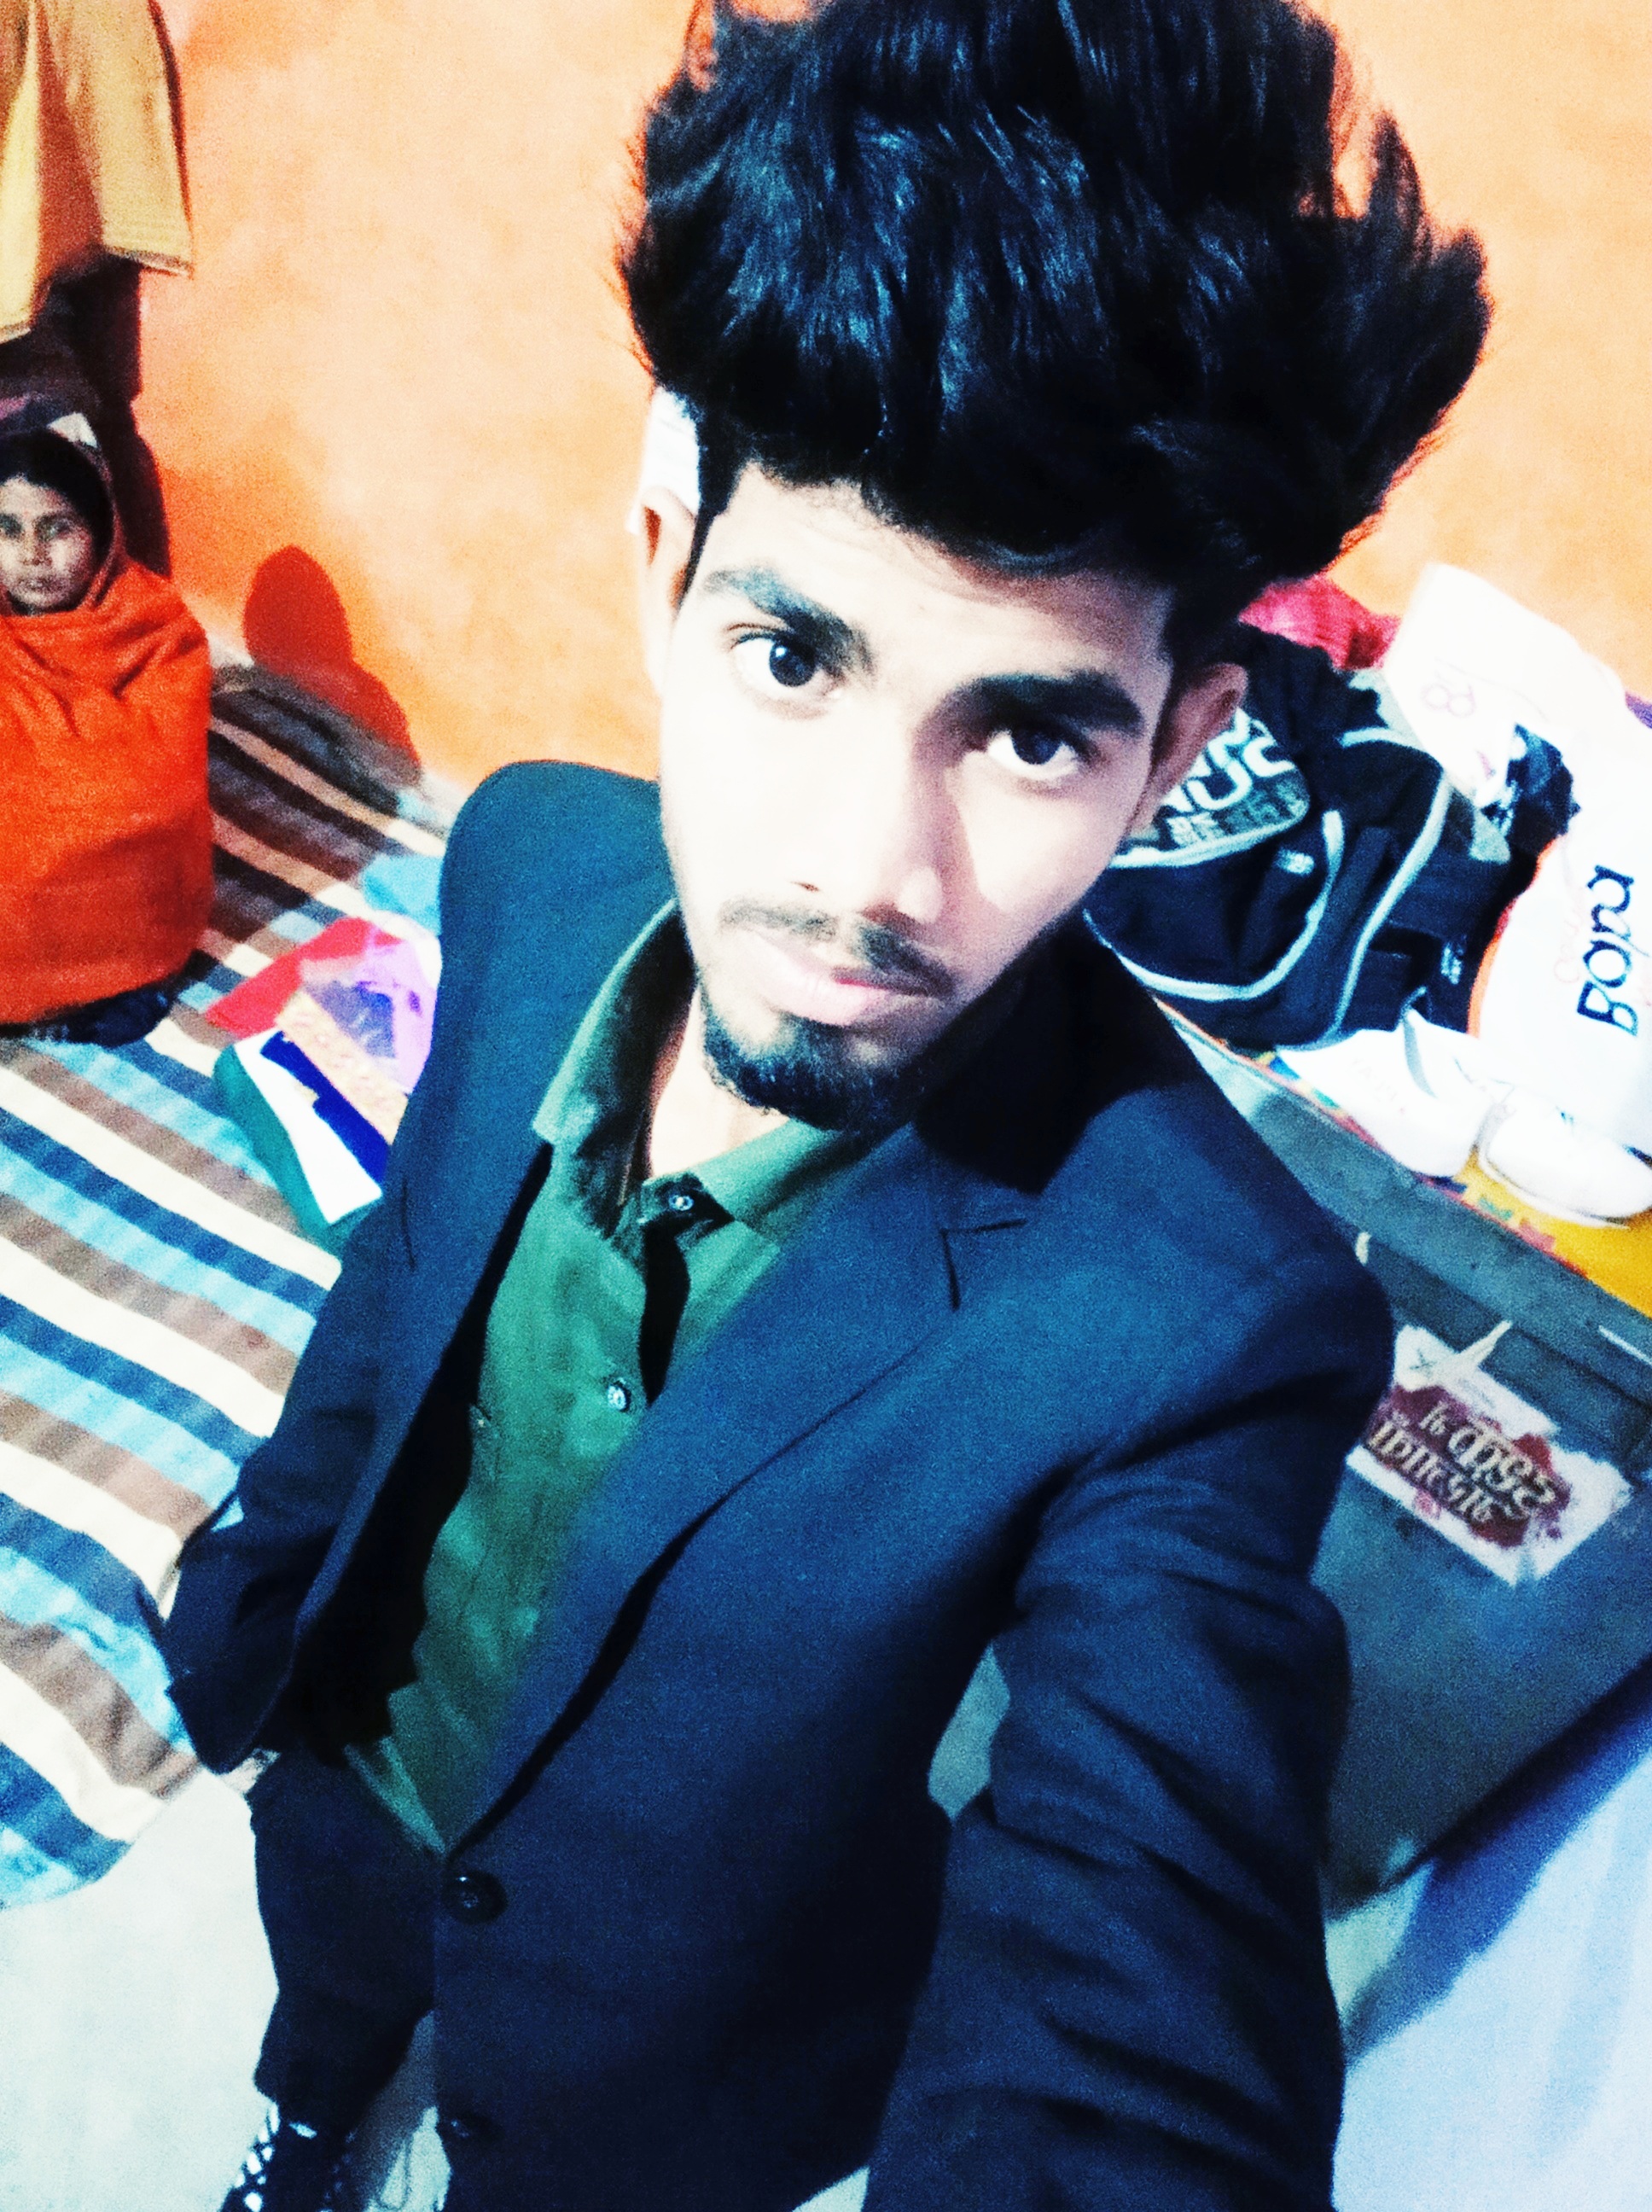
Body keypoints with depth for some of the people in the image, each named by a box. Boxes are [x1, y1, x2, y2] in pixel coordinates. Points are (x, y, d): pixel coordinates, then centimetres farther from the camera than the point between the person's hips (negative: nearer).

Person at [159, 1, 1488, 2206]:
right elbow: (417, 1257, -4)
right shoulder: (534, 858, -22)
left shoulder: (1201, 1337, -39)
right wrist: (246, 1592, 7)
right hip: (345, 1752, 4)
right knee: (320, 2017, 33)